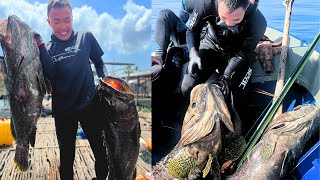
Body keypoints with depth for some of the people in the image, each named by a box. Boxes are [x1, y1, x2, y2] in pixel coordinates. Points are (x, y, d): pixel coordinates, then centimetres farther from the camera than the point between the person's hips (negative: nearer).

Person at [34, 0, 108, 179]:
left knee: (101, 151, 10)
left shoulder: (85, 37, 0)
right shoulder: (47, 48, 1)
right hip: (63, 111, 1)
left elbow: (99, 63, 8)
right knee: (66, 156, 14)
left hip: (90, 105, 0)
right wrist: (40, 45, -21)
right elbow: (50, 76, -16)